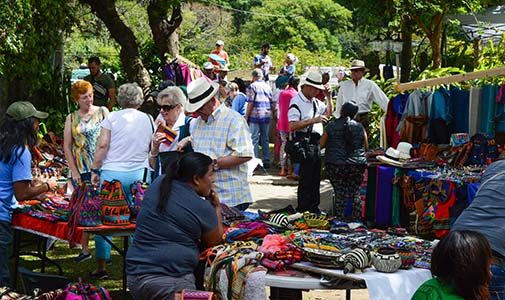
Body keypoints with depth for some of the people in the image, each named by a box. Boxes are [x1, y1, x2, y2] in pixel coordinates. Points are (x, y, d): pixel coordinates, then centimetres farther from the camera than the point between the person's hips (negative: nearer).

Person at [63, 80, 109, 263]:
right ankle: (84, 249, 11)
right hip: (82, 169, 2)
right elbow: (67, 147, 8)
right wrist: (74, 172, -1)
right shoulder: (71, 118, 9)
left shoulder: (102, 112, 6)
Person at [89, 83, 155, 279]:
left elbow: (102, 145, -6)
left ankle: (101, 268, 8)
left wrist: (95, 170, 1)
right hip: (139, 175, 3)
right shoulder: (148, 120, 8)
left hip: (112, 173, -2)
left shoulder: (112, 118, -1)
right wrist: (150, 167, 24)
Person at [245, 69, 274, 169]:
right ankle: (266, 161, 13)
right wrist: (273, 114, 21)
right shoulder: (268, 86, 11)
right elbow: (272, 103, 12)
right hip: (267, 115, 5)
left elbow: (250, 103, -10)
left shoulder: (252, 86, -5)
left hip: (255, 115, -5)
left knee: (254, 139, -2)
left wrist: (246, 117, -5)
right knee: (265, 139, 12)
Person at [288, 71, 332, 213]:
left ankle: (314, 207, 24)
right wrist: (313, 120, -26)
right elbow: (292, 126, -23)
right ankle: (302, 210, 1)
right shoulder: (296, 102, -13)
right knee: (306, 179, -6)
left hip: (316, 143, 9)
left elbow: (328, 112, 31)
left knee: (316, 177, 14)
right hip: (305, 144, -9)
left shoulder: (316, 102, 15)